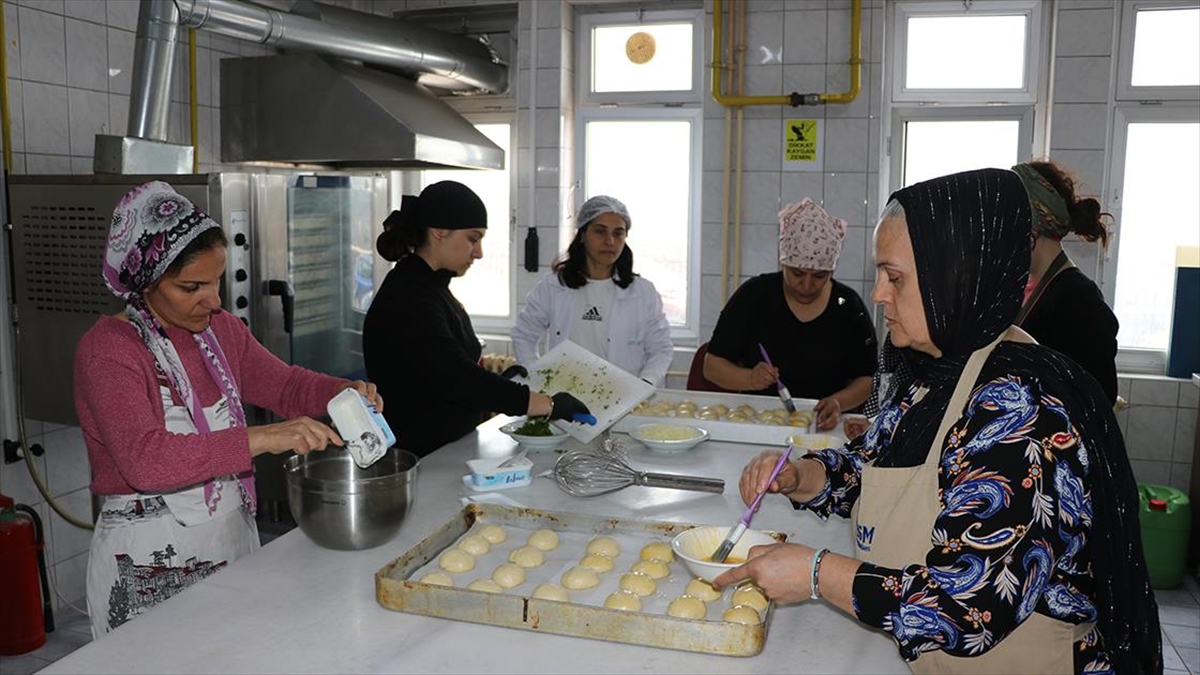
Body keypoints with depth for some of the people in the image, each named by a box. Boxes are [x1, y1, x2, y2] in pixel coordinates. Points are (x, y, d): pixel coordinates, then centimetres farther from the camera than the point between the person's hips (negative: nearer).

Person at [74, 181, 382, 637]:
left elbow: (285, 384, 12)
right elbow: (145, 460, -28)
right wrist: (261, 439, -36)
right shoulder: (106, 350, -16)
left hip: (234, 539, 6)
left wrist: (343, 392, -9)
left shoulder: (220, 329, 4)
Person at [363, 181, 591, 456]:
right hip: (417, 457, -9)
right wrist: (550, 405, -23)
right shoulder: (407, 301, -18)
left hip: (448, 448, 9)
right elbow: (458, 379, -25)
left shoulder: (431, 287, 14)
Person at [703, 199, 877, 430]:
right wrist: (750, 379, -18)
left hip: (824, 428, 3)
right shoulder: (754, 296, -1)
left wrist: (839, 402, -17)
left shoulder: (849, 307, 1)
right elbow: (712, 365, 2)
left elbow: (868, 379, 4)